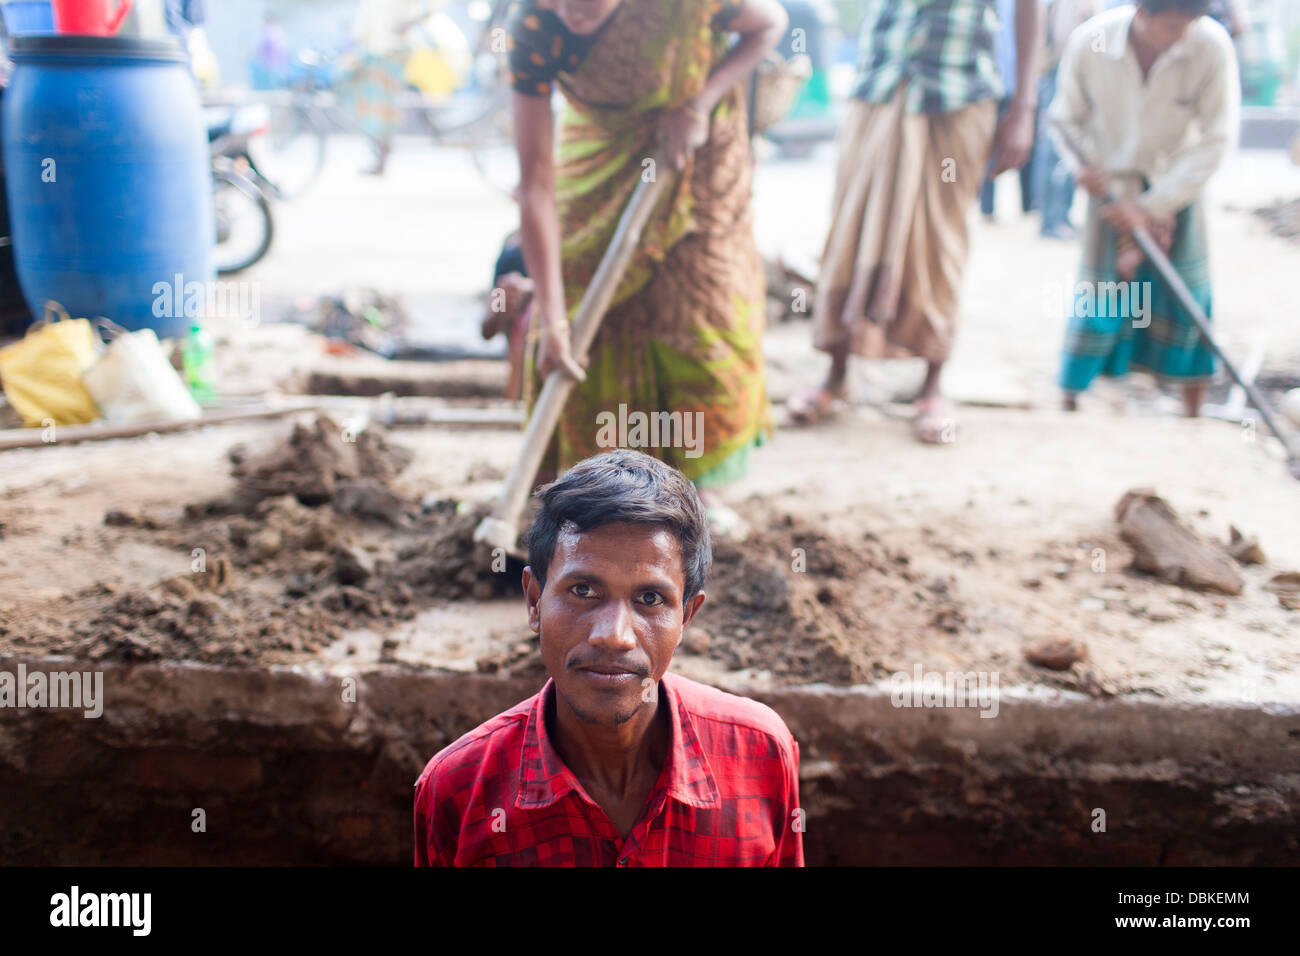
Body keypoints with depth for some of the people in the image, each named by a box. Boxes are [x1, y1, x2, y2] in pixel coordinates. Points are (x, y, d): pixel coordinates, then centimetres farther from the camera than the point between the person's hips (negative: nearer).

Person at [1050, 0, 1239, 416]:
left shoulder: (1212, 46, -23)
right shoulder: (1088, 43, -21)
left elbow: (1217, 140, -17)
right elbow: (1066, 119, -3)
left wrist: (1150, 205, -20)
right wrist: (1086, 167, -22)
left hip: (1176, 184, 0)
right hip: (1112, 183, 0)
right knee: (1098, 292, -4)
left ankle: (1194, 416, 9)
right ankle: (1068, 402, 8)